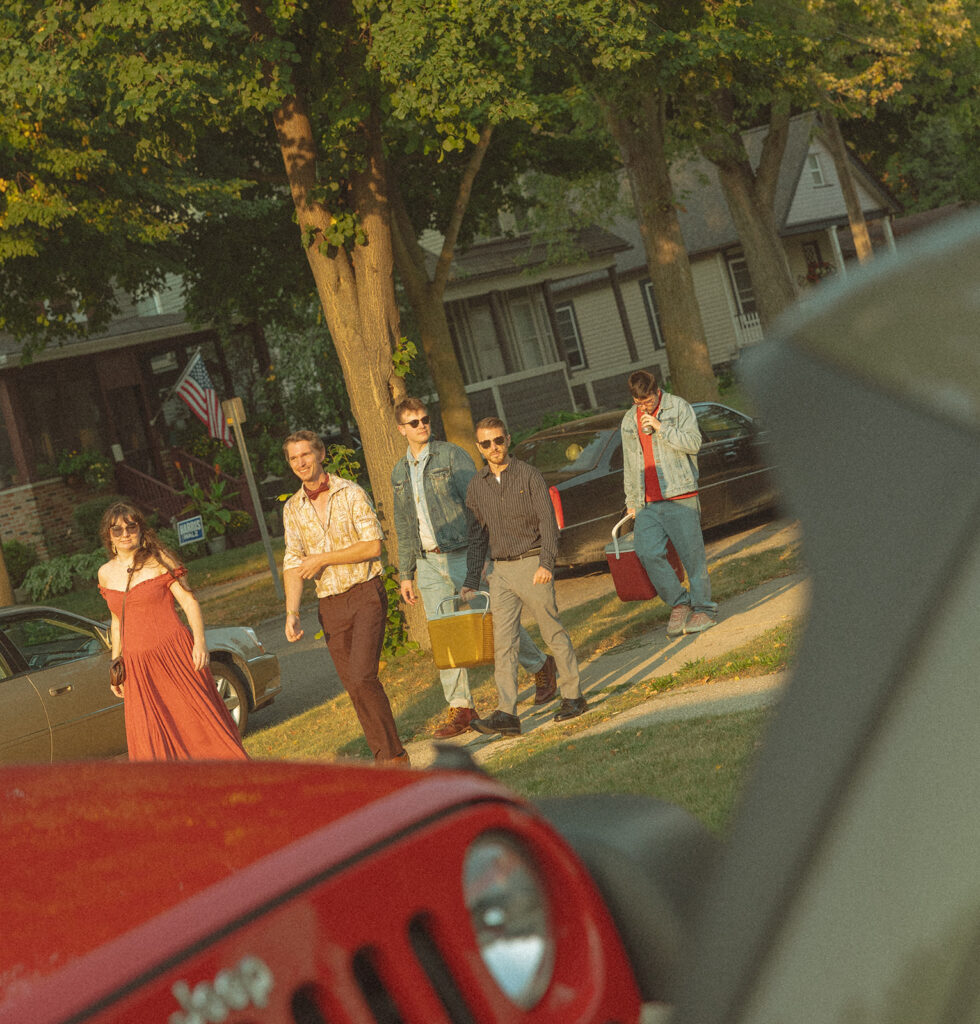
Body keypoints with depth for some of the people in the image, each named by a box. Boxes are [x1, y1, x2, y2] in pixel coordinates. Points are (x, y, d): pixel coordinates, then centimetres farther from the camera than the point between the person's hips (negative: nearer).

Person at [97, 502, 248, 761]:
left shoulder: (158, 560, -1)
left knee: (199, 721, -3)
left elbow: (189, 600, -5)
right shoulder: (106, 574, 12)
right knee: (152, 747, -1)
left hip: (174, 653, -4)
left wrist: (199, 640, -18)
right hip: (137, 667, 4)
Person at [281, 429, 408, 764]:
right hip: (330, 605, 5)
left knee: (361, 677, -18)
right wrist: (292, 613, -8)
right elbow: (293, 563, 4)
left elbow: (373, 546, -10)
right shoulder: (293, 509, 9)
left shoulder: (351, 494, -4)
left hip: (366, 594, -5)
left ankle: (390, 754, -8)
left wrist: (323, 559, -13)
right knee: (354, 686, 6)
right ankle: (389, 757, 16)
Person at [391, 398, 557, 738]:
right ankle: (460, 707, 6)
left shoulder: (452, 456, -6)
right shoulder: (400, 471, 12)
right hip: (429, 564, 5)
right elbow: (404, 527, 17)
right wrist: (405, 574, 14)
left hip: (462, 555, -5)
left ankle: (540, 666, 24)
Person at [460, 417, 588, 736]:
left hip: (532, 564, -4)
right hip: (501, 570, 4)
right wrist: (471, 581, 12)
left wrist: (546, 563, -22)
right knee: (503, 641, -2)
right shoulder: (477, 485, 9)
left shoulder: (528, 476, -4)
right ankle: (506, 714, -5)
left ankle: (573, 695, 15)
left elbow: (547, 521, -10)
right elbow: (477, 535, 15)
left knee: (553, 632, 2)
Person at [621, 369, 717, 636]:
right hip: (647, 503, 4)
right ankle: (679, 603, 2)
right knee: (647, 553, -11)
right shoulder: (629, 421, 16)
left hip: (679, 496, -4)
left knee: (692, 555, -3)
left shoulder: (678, 408, 1)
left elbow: (693, 443, -10)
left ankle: (703, 608, 8)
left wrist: (660, 428, -16)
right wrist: (631, 501, 22)